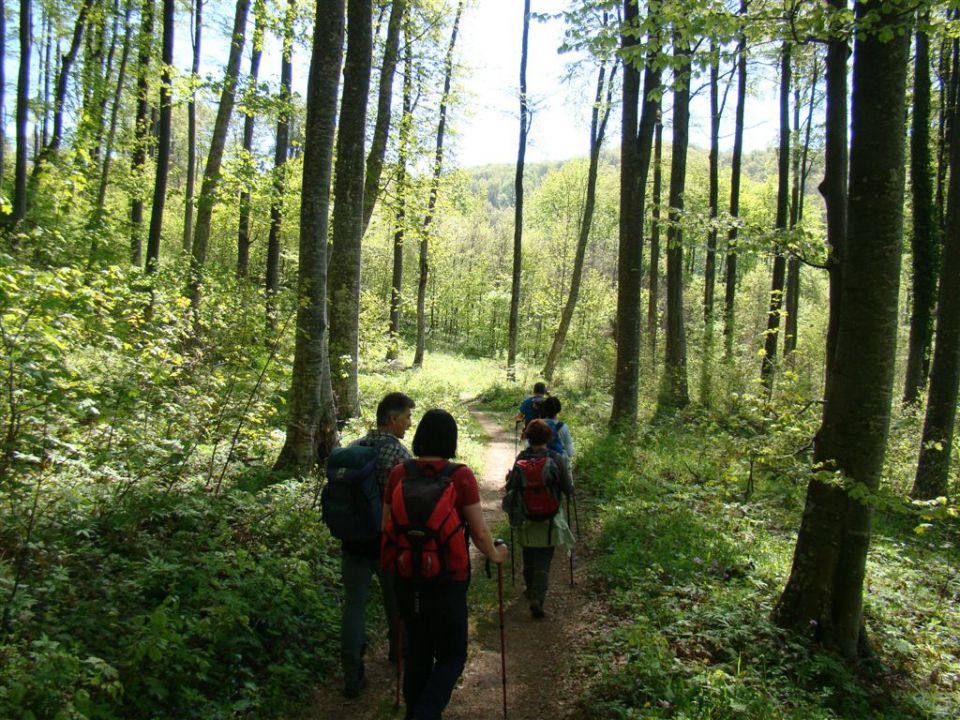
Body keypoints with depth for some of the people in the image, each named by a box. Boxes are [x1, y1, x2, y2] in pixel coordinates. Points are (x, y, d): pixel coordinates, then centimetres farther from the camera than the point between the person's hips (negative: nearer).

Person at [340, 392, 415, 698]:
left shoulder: (351, 449, 2)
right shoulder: (398, 453, -16)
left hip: (353, 538, 4)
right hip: (389, 541, -4)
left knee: (353, 603, 7)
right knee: (396, 598, 19)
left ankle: (352, 674, 4)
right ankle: (398, 649, 40)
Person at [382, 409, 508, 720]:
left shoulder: (398, 474, -7)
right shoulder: (461, 476, -15)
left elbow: (386, 525, 3)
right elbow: (479, 533, -11)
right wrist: (495, 554, 10)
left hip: (407, 580, 4)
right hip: (447, 582, -3)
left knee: (416, 652, 22)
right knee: (451, 656, 14)